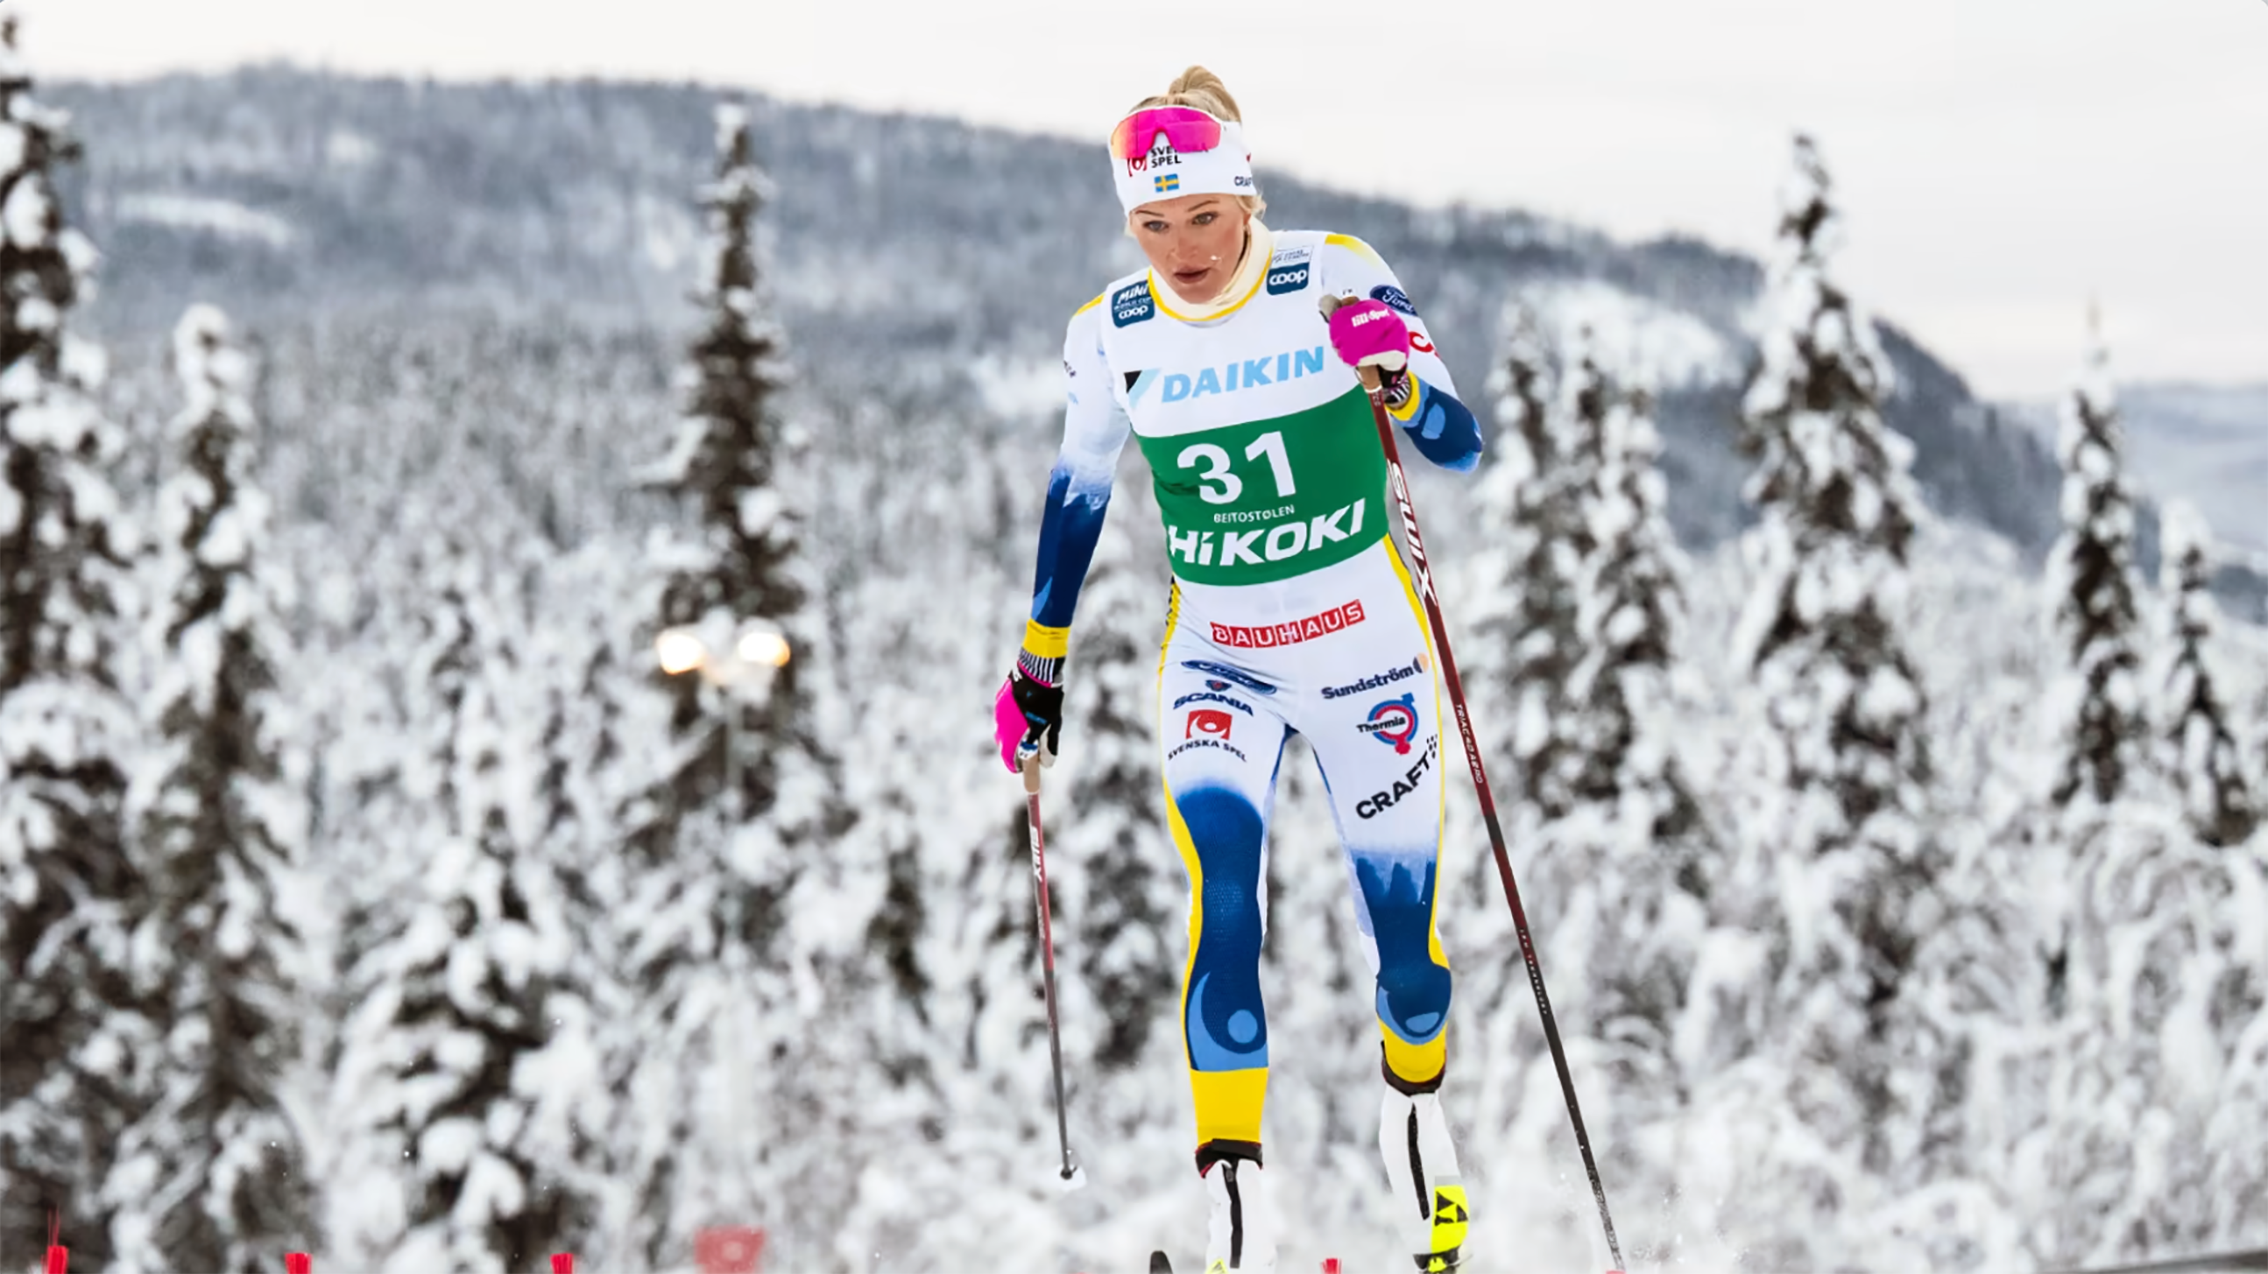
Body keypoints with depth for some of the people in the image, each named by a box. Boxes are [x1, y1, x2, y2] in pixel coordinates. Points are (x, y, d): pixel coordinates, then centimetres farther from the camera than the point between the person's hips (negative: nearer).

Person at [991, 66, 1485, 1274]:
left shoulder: (1338, 280, -11)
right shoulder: (1112, 336, -4)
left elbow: (1458, 448, -9)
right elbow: (1076, 496, 12)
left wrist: (1395, 373, -30)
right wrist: (1038, 667, 16)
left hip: (1365, 644, -1)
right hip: (1217, 656, 1)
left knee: (1403, 929, 5)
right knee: (1221, 884, -23)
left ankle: (1415, 1108, 37)